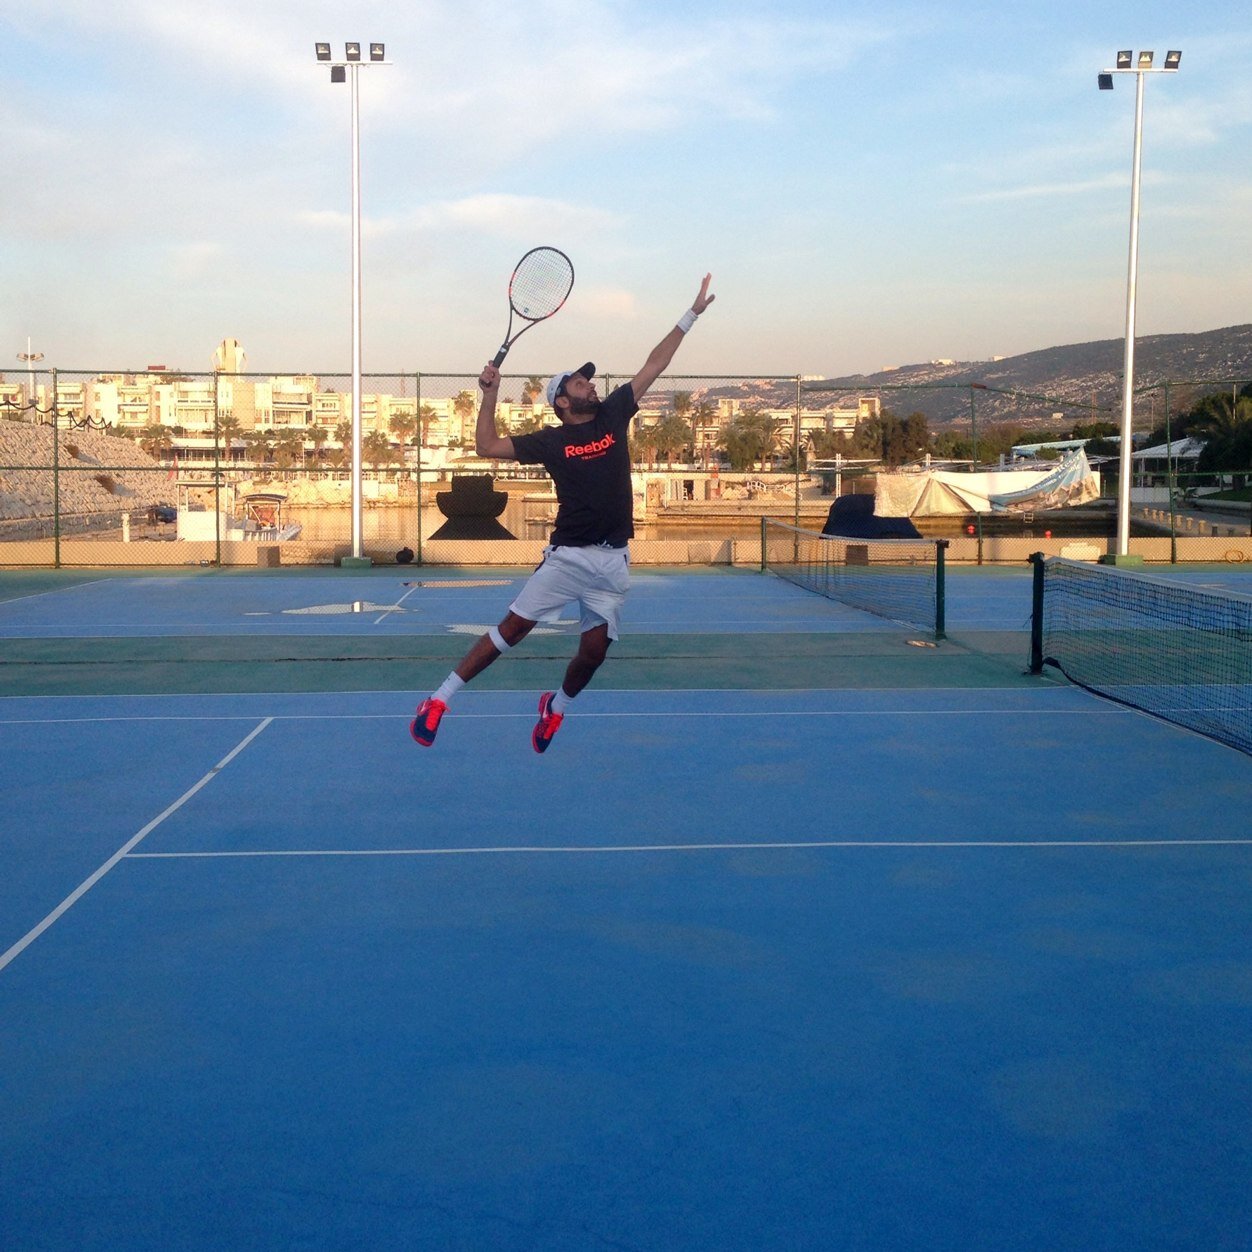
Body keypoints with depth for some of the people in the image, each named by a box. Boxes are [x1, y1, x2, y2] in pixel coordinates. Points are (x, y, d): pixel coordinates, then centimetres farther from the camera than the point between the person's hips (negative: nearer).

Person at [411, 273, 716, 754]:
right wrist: (490, 395, -6)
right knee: (512, 628, -5)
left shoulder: (613, 415, 7)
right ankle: (438, 701, 3)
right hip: (567, 555, -3)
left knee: (594, 649, 0)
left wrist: (692, 313, 13)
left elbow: (654, 364, 12)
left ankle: (556, 705, 31)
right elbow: (486, 446, 0)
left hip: (615, 560, 3)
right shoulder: (551, 441, -1)